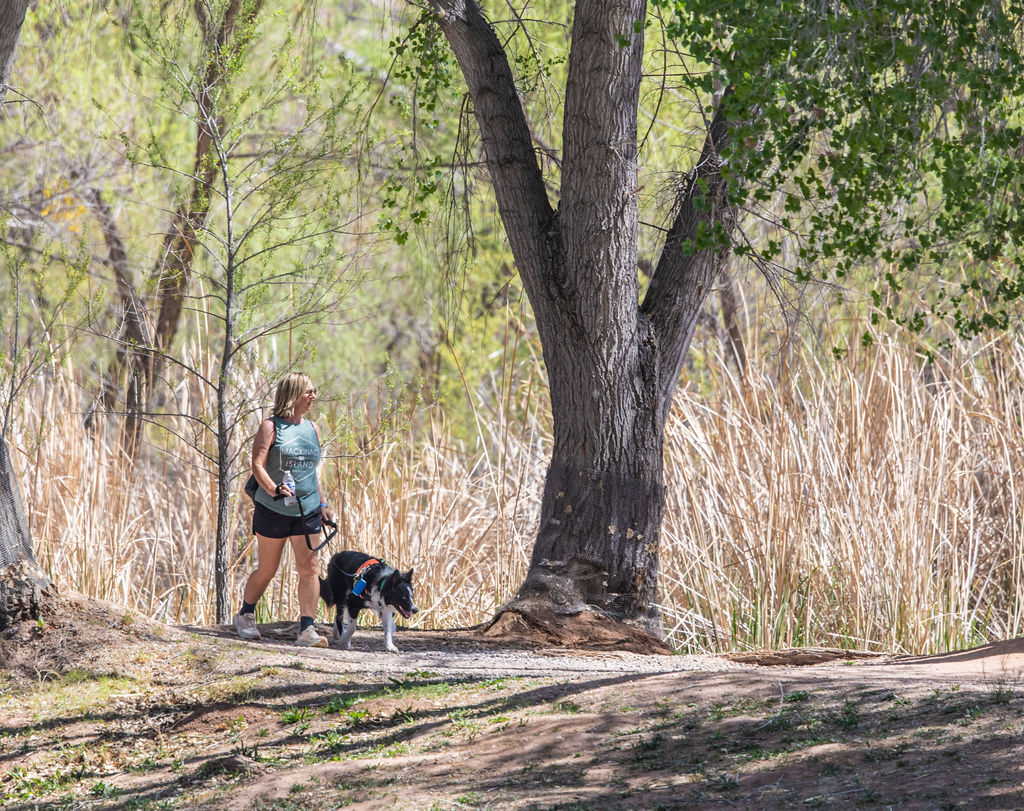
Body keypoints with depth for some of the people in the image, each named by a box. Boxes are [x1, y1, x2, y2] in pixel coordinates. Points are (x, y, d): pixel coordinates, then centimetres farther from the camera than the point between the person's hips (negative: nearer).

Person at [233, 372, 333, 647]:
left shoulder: (312, 428, 12)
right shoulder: (271, 427, -5)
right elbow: (257, 465, -13)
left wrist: (322, 503, 15)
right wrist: (274, 489, -28)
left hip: (307, 511, 4)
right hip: (273, 510, -4)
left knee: (310, 568, -8)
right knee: (267, 570, 7)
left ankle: (307, 629, -11)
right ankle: (245, 616, 30)